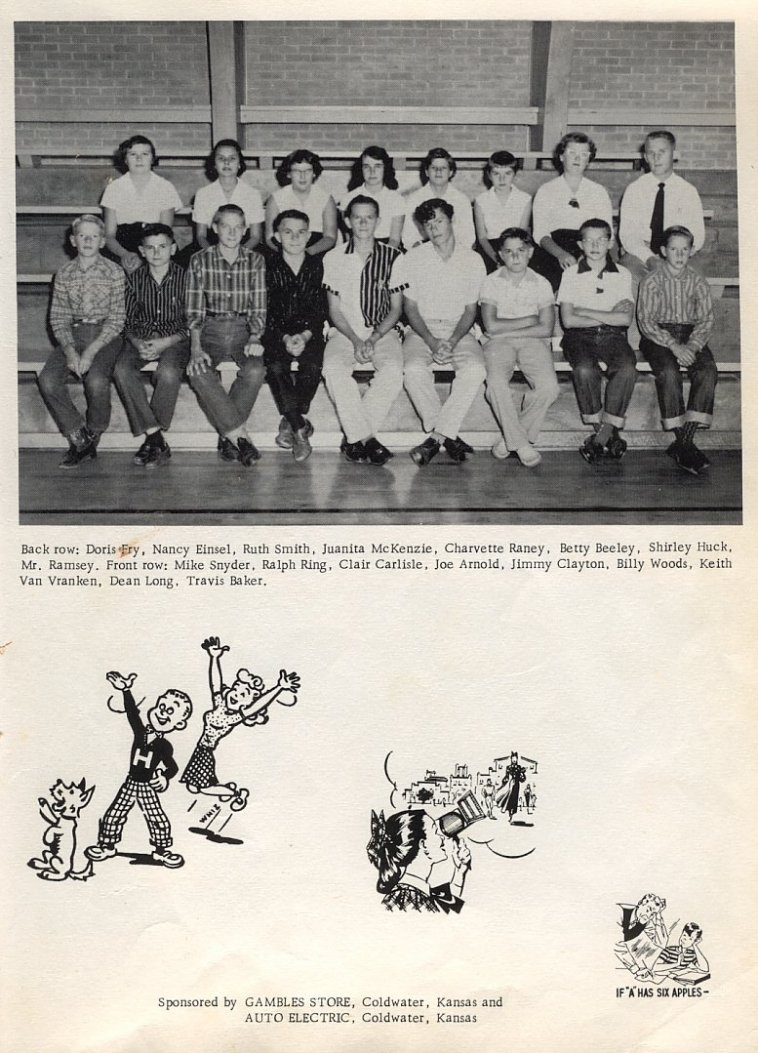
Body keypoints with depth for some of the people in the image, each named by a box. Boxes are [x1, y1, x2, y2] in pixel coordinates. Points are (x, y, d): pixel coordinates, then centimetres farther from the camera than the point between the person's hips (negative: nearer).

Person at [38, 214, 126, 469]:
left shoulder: (114, 272, 0)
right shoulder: (64, 274, 9)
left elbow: (116, 319, -5)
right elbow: (58, 317, 7)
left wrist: (91, 351, -17)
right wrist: (69, 349, -13)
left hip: (104, 336, -3)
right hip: (71, 335, 3)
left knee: (96, 381, -32)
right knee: (48, 381, -22)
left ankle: (93, 435, -4)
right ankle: (79, 440, -7)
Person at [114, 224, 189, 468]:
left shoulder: (185, 278, -1)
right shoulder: (135, 279, 8)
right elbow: (128, 321, 10)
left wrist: (165, 343, -16)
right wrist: (137, 342, -11)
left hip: (174, 339, -3)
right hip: (141, 338, 3)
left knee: (168, 372, -35)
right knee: (121, 370, -28)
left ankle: (152, 438, -20)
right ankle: (156, 438, -27)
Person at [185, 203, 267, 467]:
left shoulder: (255, 261, 6)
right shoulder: (200, 260, 4)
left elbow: (258, 308, 4)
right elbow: (194, 310, -1)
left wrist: (255, 337, -15)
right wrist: (196, 348, -16)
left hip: (243, 329, 0)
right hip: (210, 329, 0)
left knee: (255, 370, -31)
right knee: (199, 373, -31)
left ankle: (228, 435, -19)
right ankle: (239, 434, -26)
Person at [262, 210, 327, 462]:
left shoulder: (317, 266, 6)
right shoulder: (269, 267, 4)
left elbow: (320, 311, 3)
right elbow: (265, 312, 0)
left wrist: (305, 336, -15)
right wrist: (285, 337, -17)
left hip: (309, 334, 0)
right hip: (276, 333, 0)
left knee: (312, 366, -30)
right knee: (275, 367, -30)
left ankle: (290, 423, -14)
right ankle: (300, 427, -22)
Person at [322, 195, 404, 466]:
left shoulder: (392, 257, 5)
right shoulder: (333, 258, 7)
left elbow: (396, 308, 5)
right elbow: (334, 309, 5)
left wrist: (374, 339, -11)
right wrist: (355, 340, -12)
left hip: (383, 331, 0)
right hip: (345, 332, 1)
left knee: (393, 370, -32)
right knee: (333, 368, -32)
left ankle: (354, 438, -24)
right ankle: (366, 438, -26)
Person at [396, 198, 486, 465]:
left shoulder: (473, 260, 3)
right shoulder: (413, 259, 1)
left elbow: (470, 310, 5)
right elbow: (410, 308, 1)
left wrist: (452, 341, -13)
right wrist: (431, 342, -15)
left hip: (459, 330, 0)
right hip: (422, 330, 0)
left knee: (475, 369, -31)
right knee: (414, 370, -33)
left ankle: (437, 436, -25)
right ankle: (448, 436, -20)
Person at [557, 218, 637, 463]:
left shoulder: (623, 275, 12)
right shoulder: (571, 274, 8)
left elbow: (625, 319, -2)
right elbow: (568, 320, -4)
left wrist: (587, 312, -6)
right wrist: (610, 315, -3)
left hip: (612, 336, 1)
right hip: (580, 336, -1)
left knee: (627, 368, -32)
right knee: (585, 370, -35)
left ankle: (603, 435, -25)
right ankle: (608, 435, -20)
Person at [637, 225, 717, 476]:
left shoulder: (698, 282, 11)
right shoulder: (652, 281, 3)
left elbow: (706, 320, 4)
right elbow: (646, 321, -7)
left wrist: (692, 345, -17)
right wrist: (674, 346, -20)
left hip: (691, 337, 3)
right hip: (658, 336, -3)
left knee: (708, 371, -28)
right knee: (669, 372, -34)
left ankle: (685, 441, -29)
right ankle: (683, 444, -28)